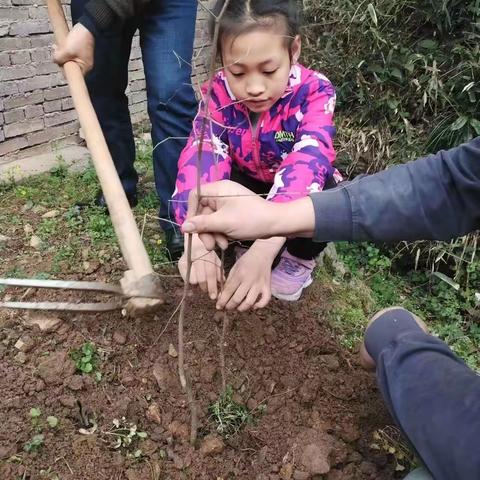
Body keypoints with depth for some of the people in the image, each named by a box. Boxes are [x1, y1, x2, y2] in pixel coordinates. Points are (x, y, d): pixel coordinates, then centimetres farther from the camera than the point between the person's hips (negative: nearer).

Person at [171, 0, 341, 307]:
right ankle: (244, 246, 0)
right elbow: (201, 156, -36)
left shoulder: (315, 92, -29)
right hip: (248, 187, 2)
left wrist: (264, 250, -59)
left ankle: (300, 260, -3)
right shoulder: (218, 95, -21)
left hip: (298, 191, -2)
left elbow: (307, 164, -44)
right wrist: (198, 240, -55)